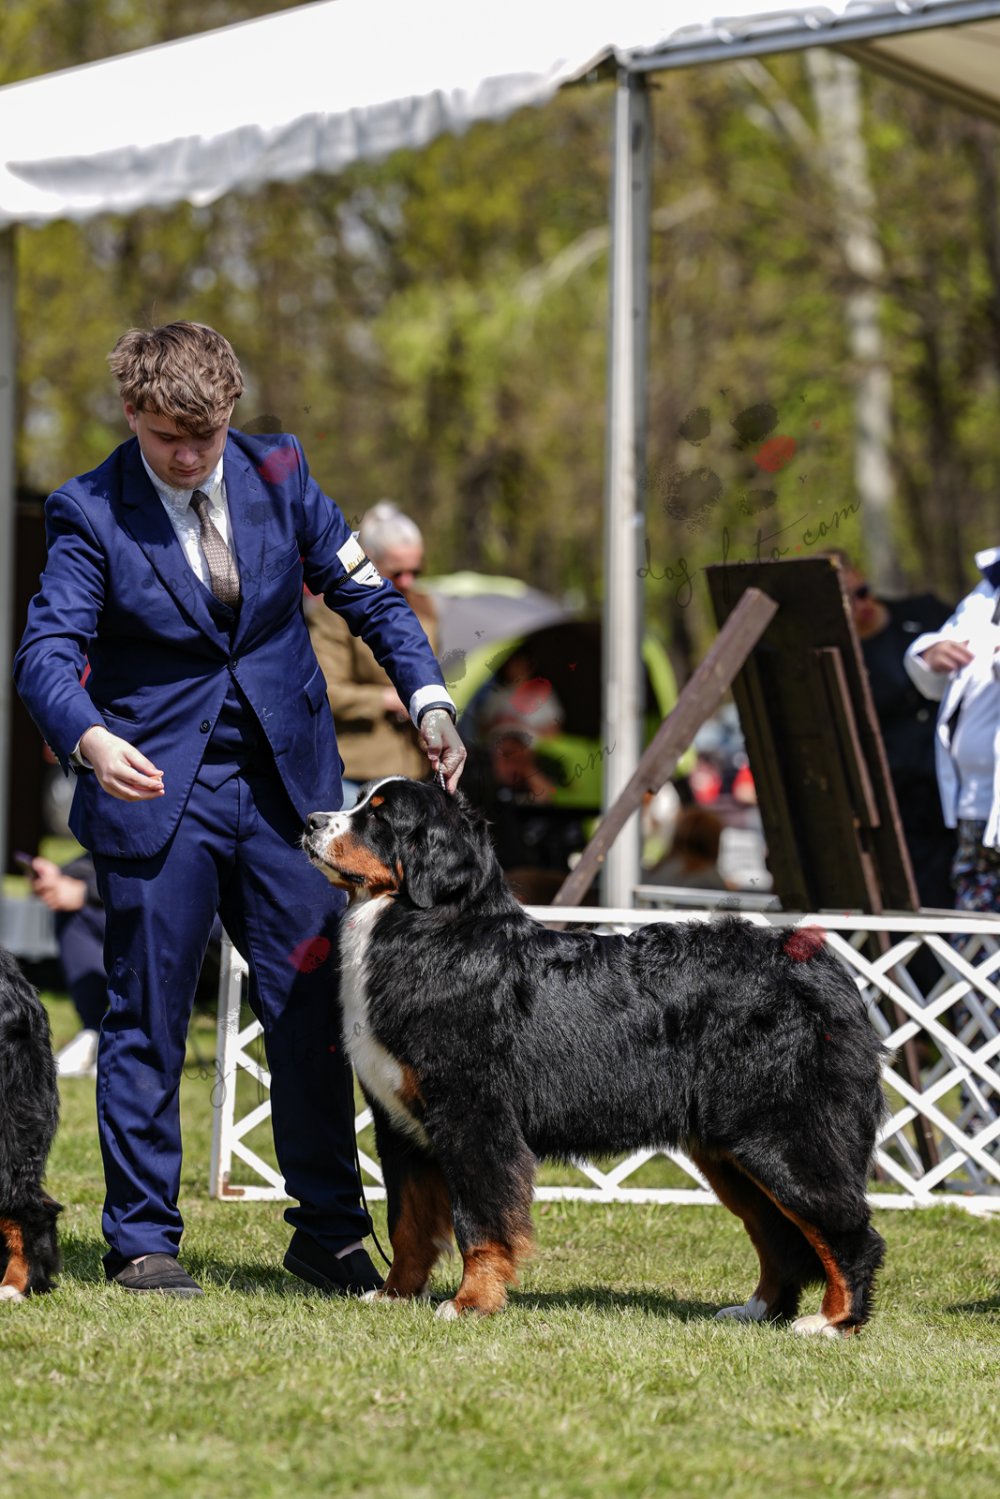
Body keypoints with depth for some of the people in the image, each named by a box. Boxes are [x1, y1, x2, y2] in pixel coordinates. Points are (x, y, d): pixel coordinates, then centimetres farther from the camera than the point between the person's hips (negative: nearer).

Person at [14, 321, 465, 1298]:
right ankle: (141, 1240, 13)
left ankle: (328, 1233, 13)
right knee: (147, 1017, 2)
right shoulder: (91, 513, -7)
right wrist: (89, 739, -37)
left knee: (315, 1007, 2)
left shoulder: (278, 475, 2)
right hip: (154, 789, -3)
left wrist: (428, 702, -9)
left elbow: (370, 598, 6)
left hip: (286, 783, 3)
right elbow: (46, 651, -16)